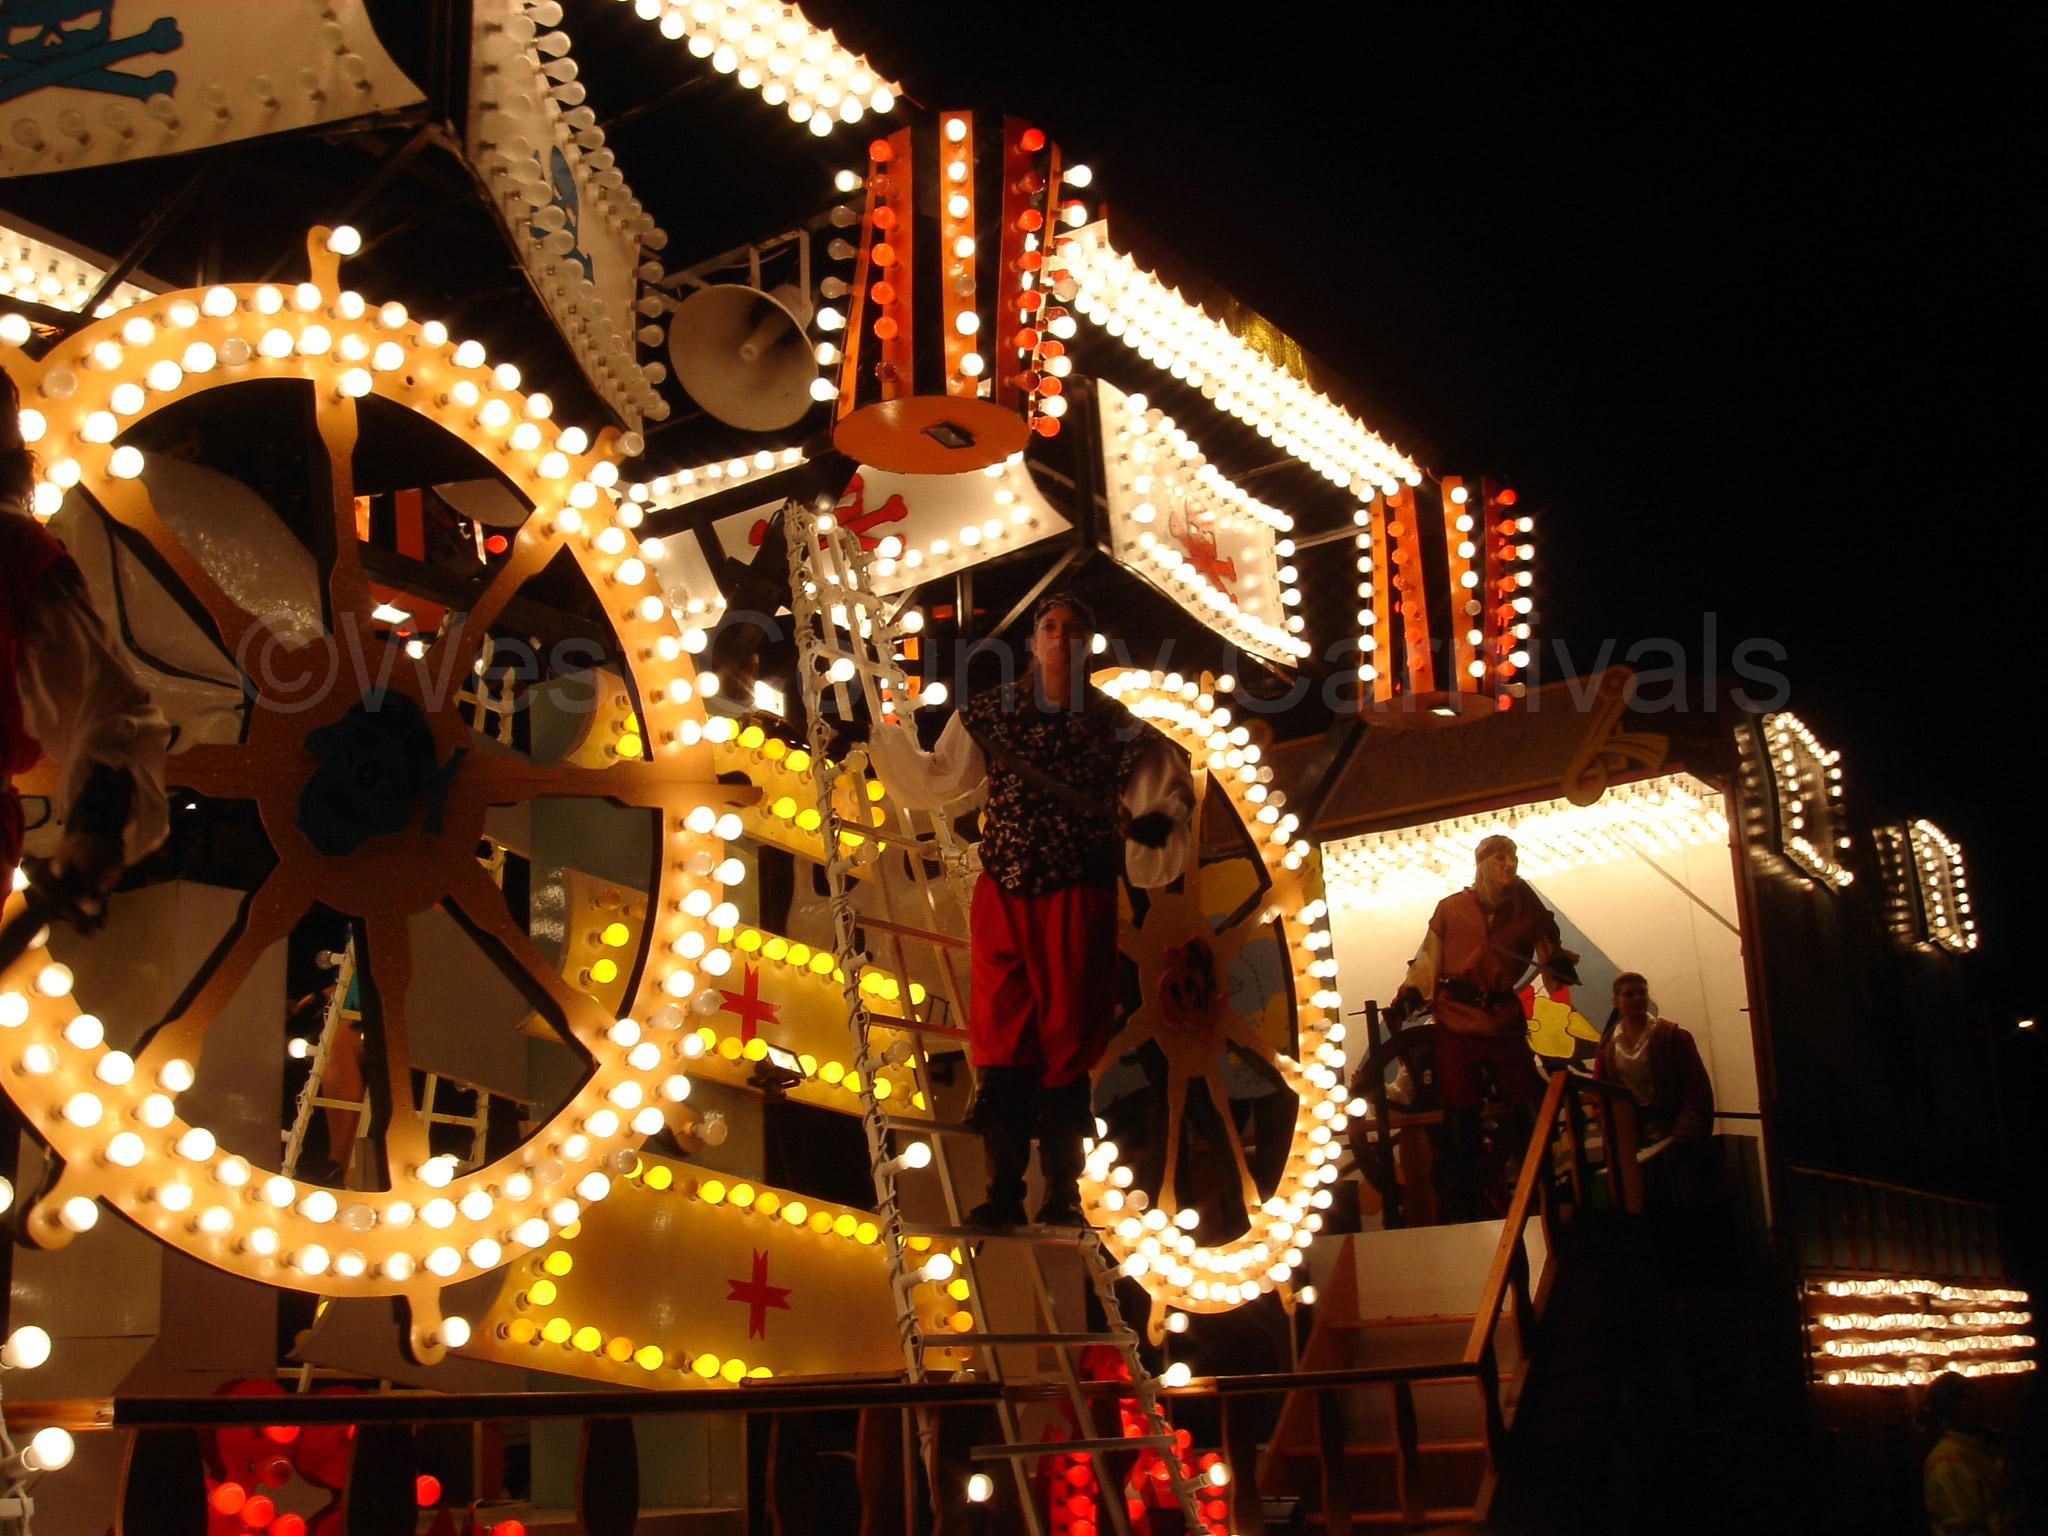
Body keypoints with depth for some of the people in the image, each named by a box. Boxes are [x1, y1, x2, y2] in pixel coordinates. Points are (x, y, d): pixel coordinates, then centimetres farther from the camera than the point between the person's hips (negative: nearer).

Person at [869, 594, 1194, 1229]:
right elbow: (936, 778, 17)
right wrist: (878, 736, 17)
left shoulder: (1115, 726, 1)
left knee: (1069, 1041, 0)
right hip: (1002, 894, 2)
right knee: (1000, 1038, 0)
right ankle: (1004, 1189, 7)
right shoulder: (992, 713, 7)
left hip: (1077, 898, -2)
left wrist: (1158, 821, -11)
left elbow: (1170, 784, 8)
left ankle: (1063, 1190, 11)